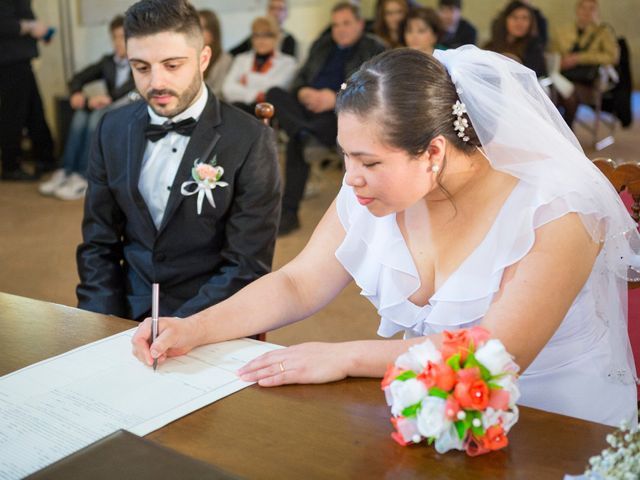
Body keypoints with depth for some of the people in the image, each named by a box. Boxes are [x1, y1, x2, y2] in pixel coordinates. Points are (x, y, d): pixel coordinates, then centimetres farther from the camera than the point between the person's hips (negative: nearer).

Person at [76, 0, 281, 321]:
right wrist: (104, 326, -7)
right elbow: (99, 242, 7)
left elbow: (247, 266, -11)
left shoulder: (250, 141, -11)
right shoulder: (112, 129, 3)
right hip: (128, 310, 3)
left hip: (208, 317, -3)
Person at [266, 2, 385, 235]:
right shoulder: (321, 46, 27)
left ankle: (289, 211, -31)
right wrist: (303, 92, -4)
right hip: (309, 107, 6)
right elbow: (300, 78, 23)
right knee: (274, 94, -23)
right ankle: (305, 134, -43)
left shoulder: (375, 50, 8)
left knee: (296, 141, -34)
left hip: (343, 113, -6)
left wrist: (335, 98, -20)